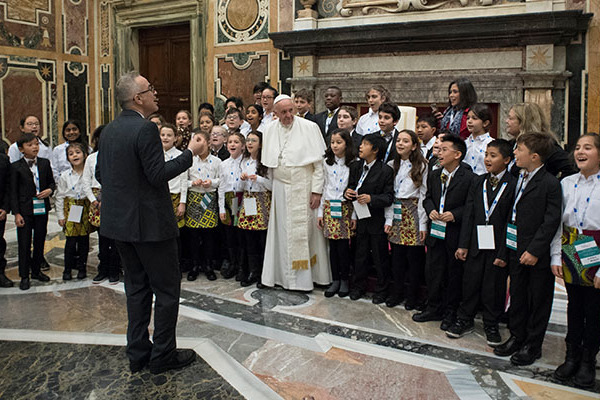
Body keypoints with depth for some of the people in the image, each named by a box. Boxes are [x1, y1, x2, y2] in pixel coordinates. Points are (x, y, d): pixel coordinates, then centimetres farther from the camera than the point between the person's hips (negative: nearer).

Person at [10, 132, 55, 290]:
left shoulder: (45, 163, 6)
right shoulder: (16, 166, -4)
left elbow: (51, 182, 15)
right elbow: (13, 191, -4)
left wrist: (50, 190, -9)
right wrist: (16, 213, -9)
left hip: (41, 208, 4)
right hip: (25, 210, -3)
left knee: (40, 242, 13)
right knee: (24, 244, 1)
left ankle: (36, 270, 28)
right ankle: (24, 276, 11)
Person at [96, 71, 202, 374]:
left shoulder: (109, 130, 9)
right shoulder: (145, 129, -17)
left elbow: (100, 174, 14)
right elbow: (159, 174, -21)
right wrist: (190, 153, -12)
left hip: (119, 221, 9)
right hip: (149, 223, -8)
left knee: (136, 286, 17)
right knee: (167, 289, 5)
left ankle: (137, 353, 26)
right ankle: (163, 355, 13)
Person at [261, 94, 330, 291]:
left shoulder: (309, 127, -7)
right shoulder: (269, 130, 6)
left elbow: (319, 162, -7)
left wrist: (317, 190, -11)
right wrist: (273, 186, 9)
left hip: (304, 188, -3)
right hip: (280, 188, 4)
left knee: (305, 231, 0)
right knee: (282, 231, 7)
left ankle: (304, 276, 10)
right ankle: (284, 275, 18)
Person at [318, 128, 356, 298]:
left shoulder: (353, 163, -2)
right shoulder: (326, 163, 9)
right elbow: (323, 187, 11)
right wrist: (320, 211, 8)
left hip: (346, 207, -3)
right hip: (329, 207, 3)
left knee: (343, 245, -3)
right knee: (332, 245, 5)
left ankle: (345, 280, 13)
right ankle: (335, 280, 16)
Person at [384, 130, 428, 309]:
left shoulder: (421, 166, -4)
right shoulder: (391, 165, 8)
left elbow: (424, 195, -6)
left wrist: (423, 224, -10)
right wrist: (388, 219, 0)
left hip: (414, 214, -3)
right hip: (396, 214, 4)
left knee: (414, 256, 1)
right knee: (397, 256, 7)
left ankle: (412, 295, 15)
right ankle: (397, 292, 21)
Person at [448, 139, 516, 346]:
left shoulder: (513, 185, -7)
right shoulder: (478, 182, 7)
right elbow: (468, 214, 5)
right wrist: (463, 244, 1)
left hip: (498, 246, -4)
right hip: (477, 243, 4)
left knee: (494, 287, 7)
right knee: (470, 283, 11)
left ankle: (491, 325, 24)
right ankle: (464, 320, 27)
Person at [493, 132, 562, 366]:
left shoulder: (550, 183, -13)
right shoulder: (519, 179, 10)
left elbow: (552, 221, -17)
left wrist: (535, 250, -21)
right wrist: (504, 252, 11)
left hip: (538, 255, -7)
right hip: (516, 251, 7)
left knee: (538, 301, 8)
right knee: (517, 296, 16)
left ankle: (532, 345, 20)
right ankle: (516, 337, 30)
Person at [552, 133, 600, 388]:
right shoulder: (567, 183, 4)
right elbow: (557, 222, 5)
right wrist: (556, 257, 0)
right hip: (570, 253, 4)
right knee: (574, 306, 15)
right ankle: (572, 356, 28)